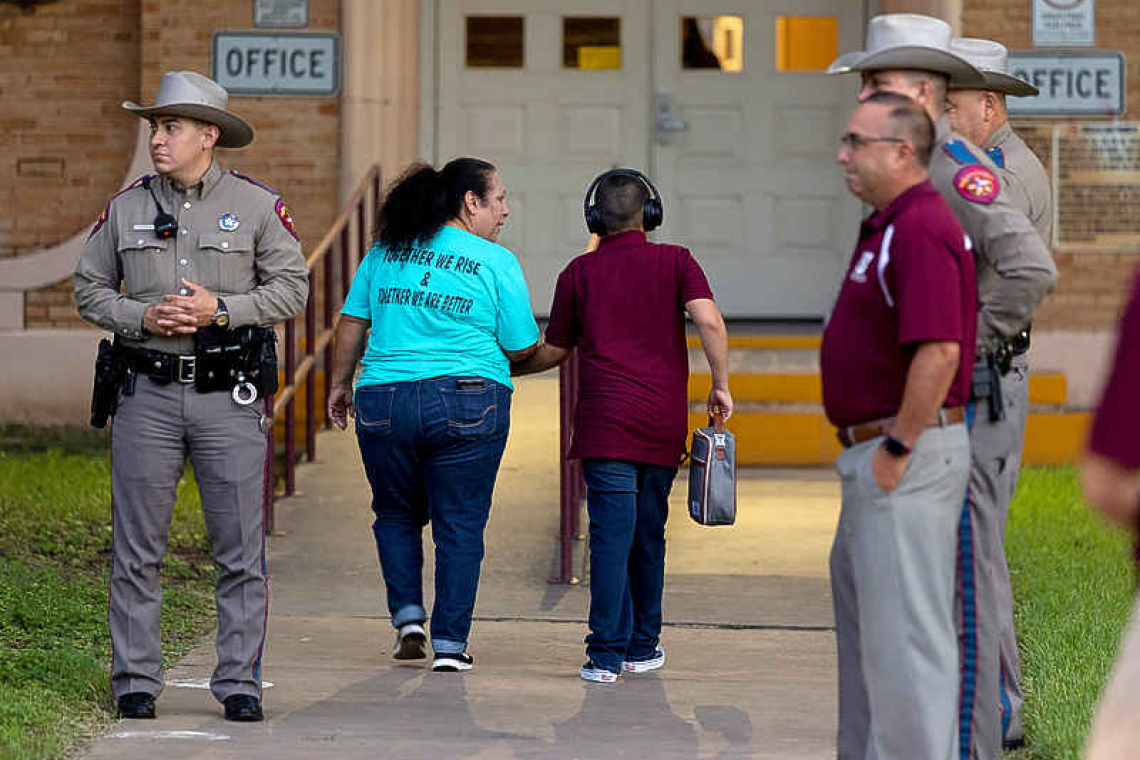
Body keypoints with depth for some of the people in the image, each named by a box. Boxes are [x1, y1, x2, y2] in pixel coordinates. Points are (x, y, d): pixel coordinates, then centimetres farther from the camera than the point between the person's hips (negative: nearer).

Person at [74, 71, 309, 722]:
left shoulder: (257, 205, 2)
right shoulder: (127, 207, 9)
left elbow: (292, 288, 1)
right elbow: (90, 289, 12)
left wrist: (220, 308, -12)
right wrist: (142, 316, -7)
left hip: (228, 397, -2)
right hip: (149, 393, 2)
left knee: (241, 550, -2)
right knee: (137, 547, 2)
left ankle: (240, 682, 4)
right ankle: (136, 680, 9)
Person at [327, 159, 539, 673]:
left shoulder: (386, 251, 9)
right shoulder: (496, 262, -1)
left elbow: (352, 322, 10)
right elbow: (522, 348, -1)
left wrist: (340, 384, 20)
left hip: (383, 400, 3)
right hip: (467, 403, -3)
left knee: (396, 514, 20)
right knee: (460, 525, 4)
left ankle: (408, 615, 8)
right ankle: (450, 641, 3)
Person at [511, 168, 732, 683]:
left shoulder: (580, 272, 8)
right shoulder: (675, 262, 6)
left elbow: (554, 352, 15)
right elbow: (709, 320, -10)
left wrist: (506, 370, 32)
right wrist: (721, 385, -2)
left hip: (606, 423, -1)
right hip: (664, 426, 1)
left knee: (612, 534, -7)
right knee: (648, 534, 13)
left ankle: (606, 654, -14)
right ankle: (642, 646, 21)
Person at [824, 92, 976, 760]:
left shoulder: (922, 229, -18)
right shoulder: (888, 227, 16)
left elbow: (939, 352, -27)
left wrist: (897, 451, -22)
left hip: (910, 455, -11)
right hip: (876, 452, 11)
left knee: (903, 628, -7)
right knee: (858, 613, 18)